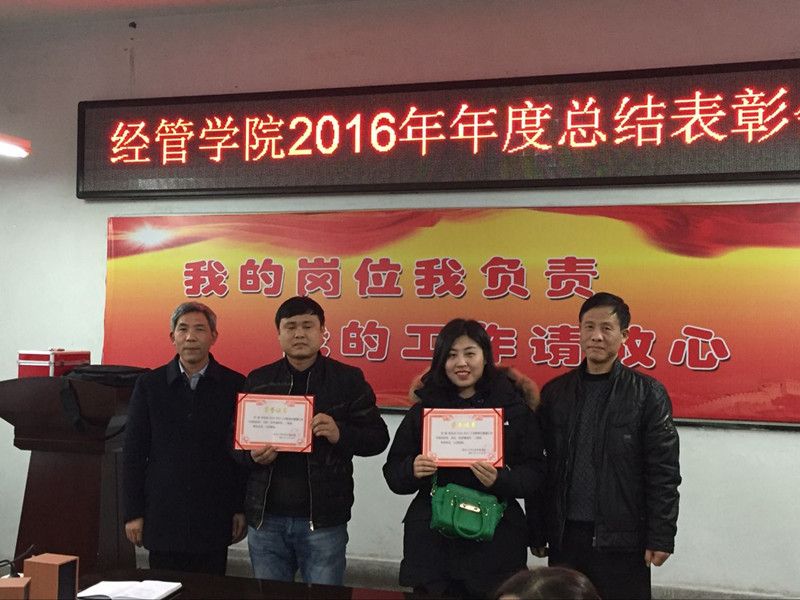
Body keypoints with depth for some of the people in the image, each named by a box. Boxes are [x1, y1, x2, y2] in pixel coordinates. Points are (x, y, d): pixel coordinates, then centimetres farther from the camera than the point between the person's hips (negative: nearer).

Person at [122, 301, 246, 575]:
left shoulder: (235, 385, 0)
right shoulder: (149, 384, 2)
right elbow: (133, 452, 3)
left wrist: (242, 509, 1)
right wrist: (132, 512, 0)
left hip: (214, 518, 0)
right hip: (162, 516, 1)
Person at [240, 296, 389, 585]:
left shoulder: (348, 379, 0)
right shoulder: (258, 380, 8)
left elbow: (378, 437, -1)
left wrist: (340, 434, -19)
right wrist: (251, 454, -11)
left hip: (323, 520, -2)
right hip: (265, 518, 3)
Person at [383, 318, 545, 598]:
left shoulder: (514, 407, 0)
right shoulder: (423, 408, 5)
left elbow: (534, 474, -2)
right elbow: (392, 474, 6)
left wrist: (500, 480, -20)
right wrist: (412, 470, -15)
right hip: (431, 541, 1)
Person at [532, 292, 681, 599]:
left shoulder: (648, 394, -3)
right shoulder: (555, 392, 5)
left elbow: (663, 472, -5)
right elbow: (541, 466, 7)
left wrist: (661, 537, -9)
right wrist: (537, 532, 6)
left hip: (622, 538, -3)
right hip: (564, 536, 3)